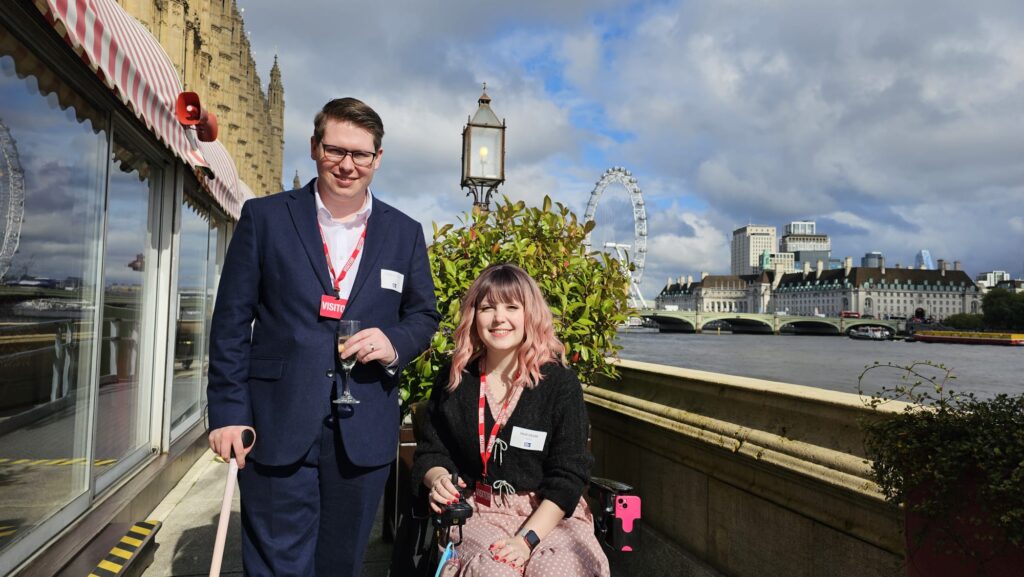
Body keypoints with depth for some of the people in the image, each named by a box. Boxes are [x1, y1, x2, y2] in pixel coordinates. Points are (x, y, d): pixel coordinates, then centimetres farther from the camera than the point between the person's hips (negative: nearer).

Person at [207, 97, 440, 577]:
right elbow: (232, 320, 0)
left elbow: (424, 315, 13)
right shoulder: (264, 217, 2)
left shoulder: (405, 233, 8)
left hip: (364, 433, 3)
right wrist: (229, 410, -5)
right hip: (278, 427, -2)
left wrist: (396, 341, -10)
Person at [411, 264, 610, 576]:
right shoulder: (453, 380, 4)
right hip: (478, 512, 1)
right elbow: (430, 452, 12)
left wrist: (527, 538, -17)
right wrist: (438, 479, -12)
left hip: (551, 514, 0)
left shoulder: (560, 381, -4)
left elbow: (568, 474, -6)